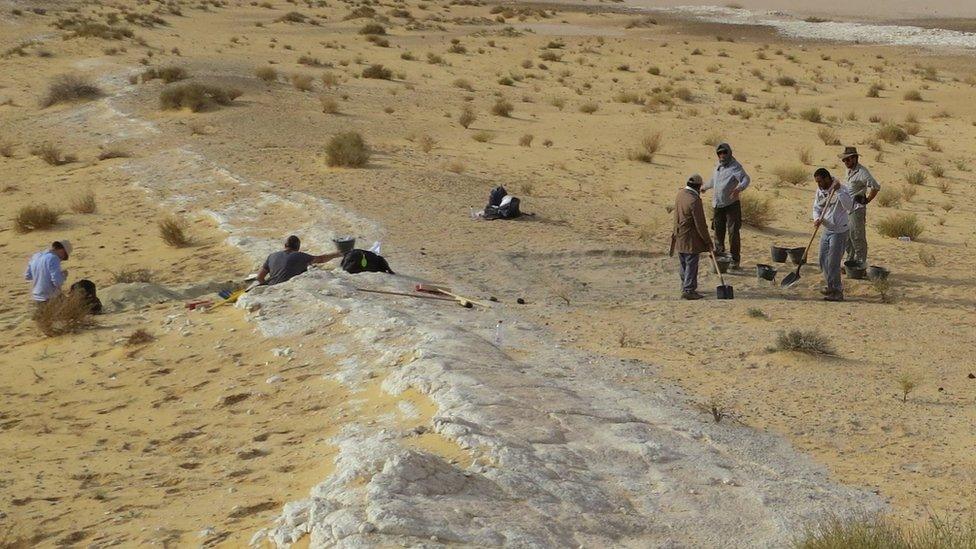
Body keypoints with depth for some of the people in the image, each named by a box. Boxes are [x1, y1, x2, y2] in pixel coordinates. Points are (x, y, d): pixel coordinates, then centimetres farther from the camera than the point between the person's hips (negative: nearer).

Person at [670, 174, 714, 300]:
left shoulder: (680, 194, 2)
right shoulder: (694, 201, -23)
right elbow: (700, 224, -19)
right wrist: (708, 241, -11)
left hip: (679, 237, 8)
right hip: (690, 239, -8)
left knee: (684, 264, 17)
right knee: (691, 264, -2)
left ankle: (685, 287, 27)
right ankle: (688, 290, -4)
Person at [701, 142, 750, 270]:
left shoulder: (735, 166, -12)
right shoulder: (718, 166, 13)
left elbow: (746, 179, -26)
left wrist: (739, 188, -45)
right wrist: (705, 186, 48)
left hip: (731, 205, -7)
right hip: (718, 205, 7)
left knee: (733, 233, -5)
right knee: (718, 231, 13)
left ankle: (735, 260, 0)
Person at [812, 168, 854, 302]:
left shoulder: (842, 190, -17)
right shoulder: (820, 191, 5)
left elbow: (849, 206, -32)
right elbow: (817, 208, 12)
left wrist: (838, 191, -35)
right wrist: (817, 219, -9)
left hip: (840, 231, -8)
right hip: (827, 229, 8)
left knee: (833, 262, -10)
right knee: (823, 260, 13)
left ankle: (837, 292, -3)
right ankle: (831, 286, 28)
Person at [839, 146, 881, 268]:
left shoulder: (862, 172, -18)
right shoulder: (849, 170, 12)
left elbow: (876, 187, -24)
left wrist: (867, 200, -14)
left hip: (857, 208, -9)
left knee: (857, 236, -5)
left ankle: (861, 263, 2)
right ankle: (851, 260, 24)